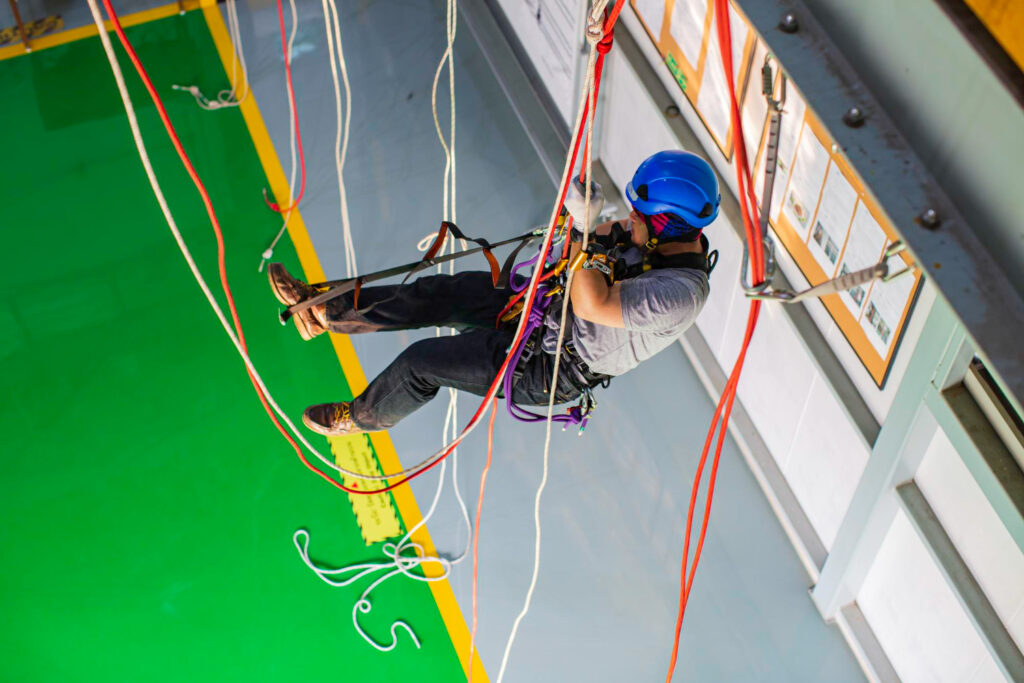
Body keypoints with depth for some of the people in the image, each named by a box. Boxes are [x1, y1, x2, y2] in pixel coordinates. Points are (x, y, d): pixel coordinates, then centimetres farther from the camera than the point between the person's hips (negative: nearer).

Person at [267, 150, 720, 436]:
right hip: (548, 314, 8)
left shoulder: (681, 293, -34)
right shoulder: (671, 242, -6)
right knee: (442, 294, 3)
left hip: (548, 371, -8)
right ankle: (324, 310, 15)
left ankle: (364, 416, 30)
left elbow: (592, 304, -38)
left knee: (420, 362, -2)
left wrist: (587, 232, -37)